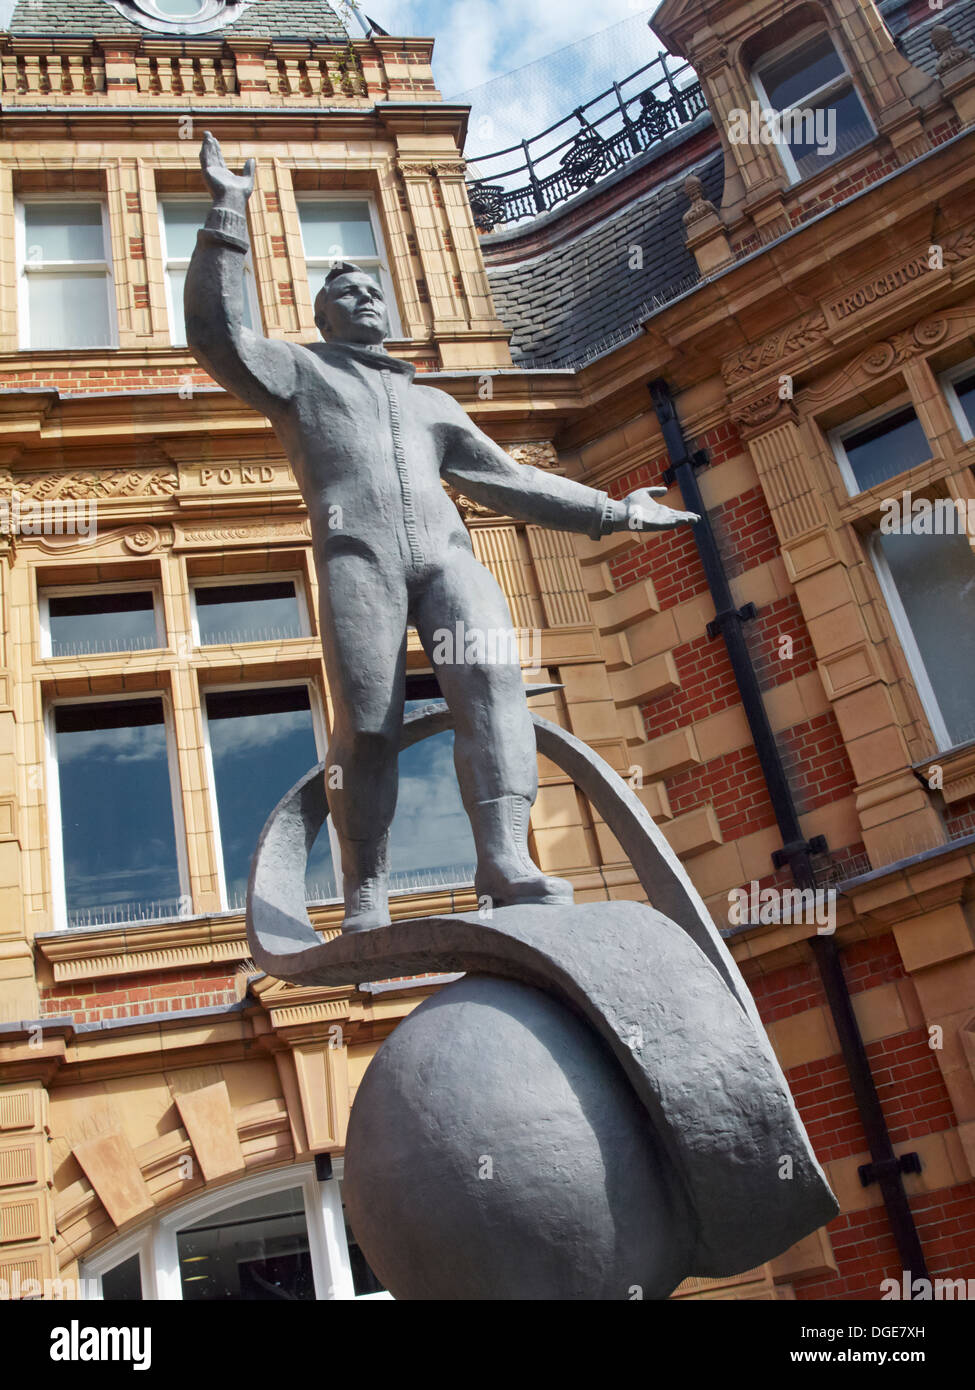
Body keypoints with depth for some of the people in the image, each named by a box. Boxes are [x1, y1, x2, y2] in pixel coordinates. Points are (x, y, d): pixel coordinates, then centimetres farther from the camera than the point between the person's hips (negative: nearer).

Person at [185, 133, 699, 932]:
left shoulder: (432, 404, 37)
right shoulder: (300, 372, 27)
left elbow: (509, 482, 33)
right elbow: (217, 335, 9)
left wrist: (613, 513, 27)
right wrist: (228, 217, 4)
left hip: (446, 551, 3)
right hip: (358, 555, -3)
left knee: (492, 679, -24)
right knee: (368, 727, -15)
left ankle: (506, 865, -36)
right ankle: (367, 897, -6)